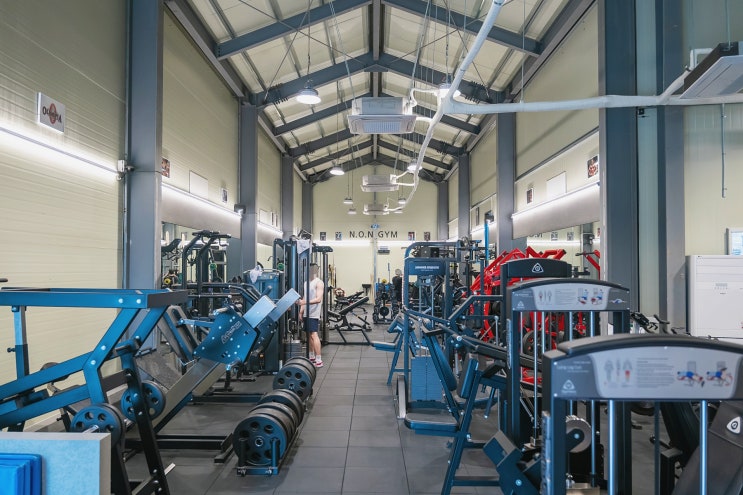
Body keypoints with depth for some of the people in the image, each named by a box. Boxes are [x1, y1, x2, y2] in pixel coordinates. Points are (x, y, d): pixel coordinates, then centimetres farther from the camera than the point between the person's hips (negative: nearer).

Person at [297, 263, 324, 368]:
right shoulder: (307, 282, 16)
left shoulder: (319, 283, -8)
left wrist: (304, 302, -29)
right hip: (307, 313, 8)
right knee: (309, 335, 12)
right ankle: (312, 357, 24)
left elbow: (318, 299, -18)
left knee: (314, 335, -12)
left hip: (314, 313, -8)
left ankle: (319, 361, -11)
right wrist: (301, 311, 15)